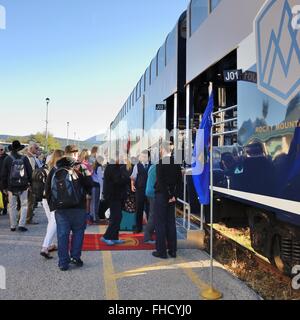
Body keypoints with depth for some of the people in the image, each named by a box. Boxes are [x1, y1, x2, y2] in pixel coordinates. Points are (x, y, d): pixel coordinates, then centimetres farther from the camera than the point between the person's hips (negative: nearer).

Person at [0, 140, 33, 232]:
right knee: (24, 205, 8)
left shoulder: (7, 159, -4)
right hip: (23, 186, 0)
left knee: (12, 206, 10)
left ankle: (13, 226, 15)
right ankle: (21, 224, 2)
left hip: (11, 186, 0)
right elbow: (30, 172, 0)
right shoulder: (24, 158, -4)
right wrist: (30, 183, 10)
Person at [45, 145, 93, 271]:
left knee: (62, 234, 7)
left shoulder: (55, 169, 6)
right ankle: (75, 256, 9)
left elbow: (47, 188, 8)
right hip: (78, 207, -3)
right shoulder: (80, 167, -5)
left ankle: (63, 262, 11)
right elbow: (89, 185, -6)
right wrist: (87, 192, 13)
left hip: (60, 208, 3)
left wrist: (52, 204, 13)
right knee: (78, 231, 14)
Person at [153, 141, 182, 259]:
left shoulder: (161, 162, -15)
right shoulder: (176, 162, 4)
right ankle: (172, 250, 20)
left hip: (161, 196, -6)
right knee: (171, 223, 13)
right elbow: (179, 181, 4)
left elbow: (161, 182, -19)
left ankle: (161, 251, 7)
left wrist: (169, 196, -10)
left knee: (160, 223, 3)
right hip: (171, 196, 6)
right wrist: (174, 195, 4)